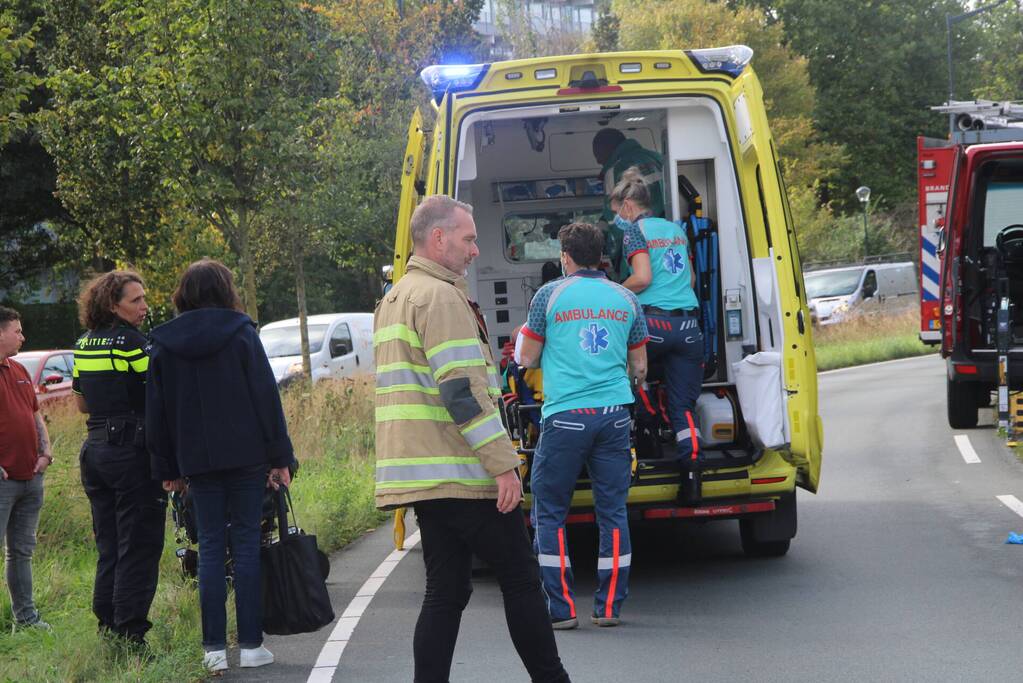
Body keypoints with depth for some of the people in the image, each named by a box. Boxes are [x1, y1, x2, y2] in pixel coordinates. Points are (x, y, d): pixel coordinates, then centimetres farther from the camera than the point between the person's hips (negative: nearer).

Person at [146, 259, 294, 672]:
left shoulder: (164, 344, 5)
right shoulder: (241, 335, -3)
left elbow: (157, 412, 8)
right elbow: (267, 398, -5)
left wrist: (167, 469, 14)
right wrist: (279, 458, -1)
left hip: (197, 460, 2)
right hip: (246, 457, -2)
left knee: (210, 548, 7)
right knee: (246, 544, 2)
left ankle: (215, 647, 3)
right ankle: (250, 644, 2)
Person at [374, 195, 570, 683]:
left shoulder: (394, 301, 20)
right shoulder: (441, 295, -12)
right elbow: (463, 389, -20)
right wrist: (503, 463, -19)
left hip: (422, 475, 9)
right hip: (463, 475, -9)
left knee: (445, 591, 7)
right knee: (521, 579, 1)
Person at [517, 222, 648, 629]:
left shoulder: (551, 295, 0)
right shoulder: (625, 299, 11)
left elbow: (527, 359, 5)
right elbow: (639, 369, 17)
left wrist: (525, 341, 27)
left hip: (565, 415, -3)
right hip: (614, 413, 3)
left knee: (550, 513, 5)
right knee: (613, 512, 8)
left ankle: (561, 608, 2)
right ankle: (609, 607, 8)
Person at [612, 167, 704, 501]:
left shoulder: (636, 230, -1)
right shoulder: (676, 229, 20)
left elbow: (642, 278, -12)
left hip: (655, 321, -6)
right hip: (688, 323, 6)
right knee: (684, 405, 2)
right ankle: (690, 474, -10)